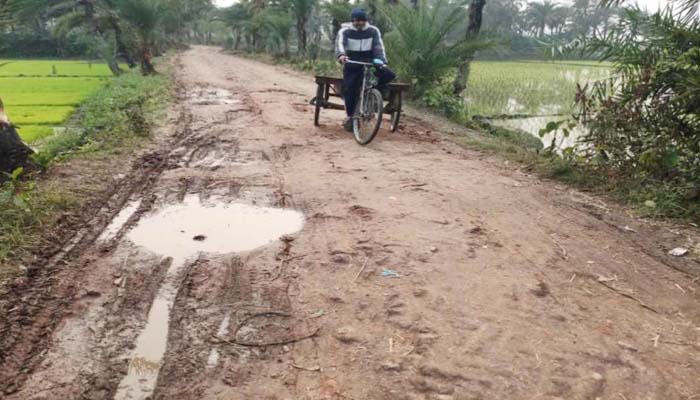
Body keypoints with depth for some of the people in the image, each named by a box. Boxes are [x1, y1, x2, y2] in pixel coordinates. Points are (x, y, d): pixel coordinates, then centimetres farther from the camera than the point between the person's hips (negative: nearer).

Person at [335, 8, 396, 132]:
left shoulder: (373, 31, 0)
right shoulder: (345, 31, -5)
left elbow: (379, 46, -11)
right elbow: (340, 44, -23)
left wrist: (381, 61, -30)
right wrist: (341, 55, -46)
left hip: (370, 63, 1)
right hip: (352, 65, -1)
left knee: (389, 74, -21)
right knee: (349, 89, -14)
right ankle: (350, 117, 1)